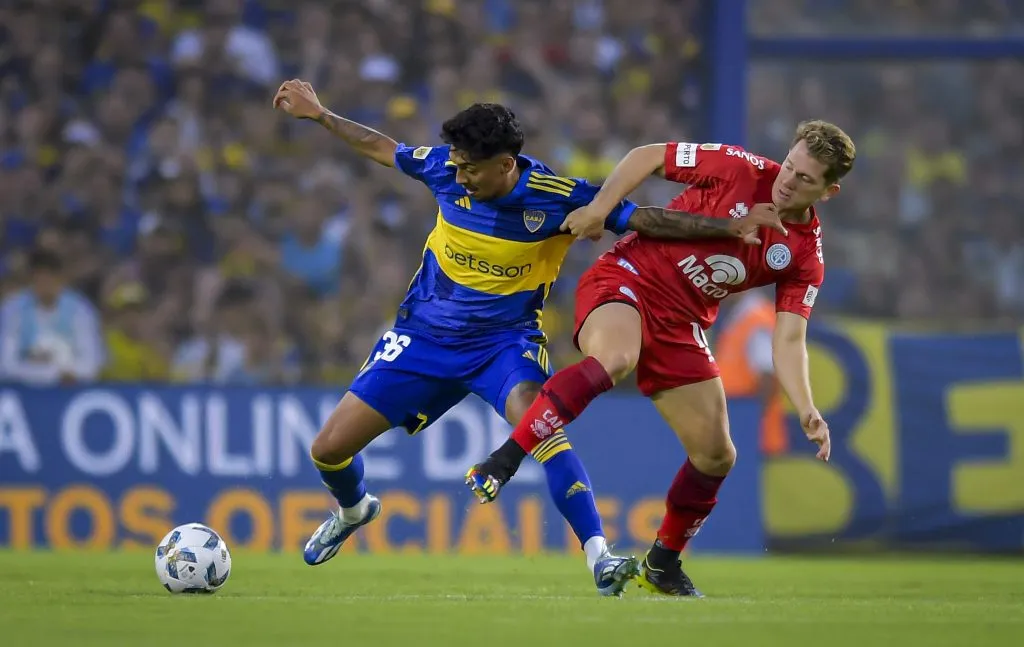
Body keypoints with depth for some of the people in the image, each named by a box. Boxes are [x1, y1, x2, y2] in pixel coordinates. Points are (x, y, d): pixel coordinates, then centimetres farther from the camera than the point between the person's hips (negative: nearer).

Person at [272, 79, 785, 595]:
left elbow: (645, 220, -18)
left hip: (506, 339, -3)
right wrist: (318, 114, 14)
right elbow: (383, 149, 8)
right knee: (329, 449, 1)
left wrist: (730, 226, -25)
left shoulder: (556, 198, -21)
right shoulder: (446, 169, -12)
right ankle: (354, 509, 38)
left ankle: (599, 557, -38)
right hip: (424, 334, 3)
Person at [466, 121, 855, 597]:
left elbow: (788, 341, -6)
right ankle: (499, 465, -39)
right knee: (612, 359, -39)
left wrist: (807, 411, -21)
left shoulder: (806, 259, -1)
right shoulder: (740, 169, -11)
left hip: (681, 324, 5)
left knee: (716, 456, 3)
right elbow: (648, 157, -2)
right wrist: (600, 206, -15)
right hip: (626, 278, -5)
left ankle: (662, 565, 26)